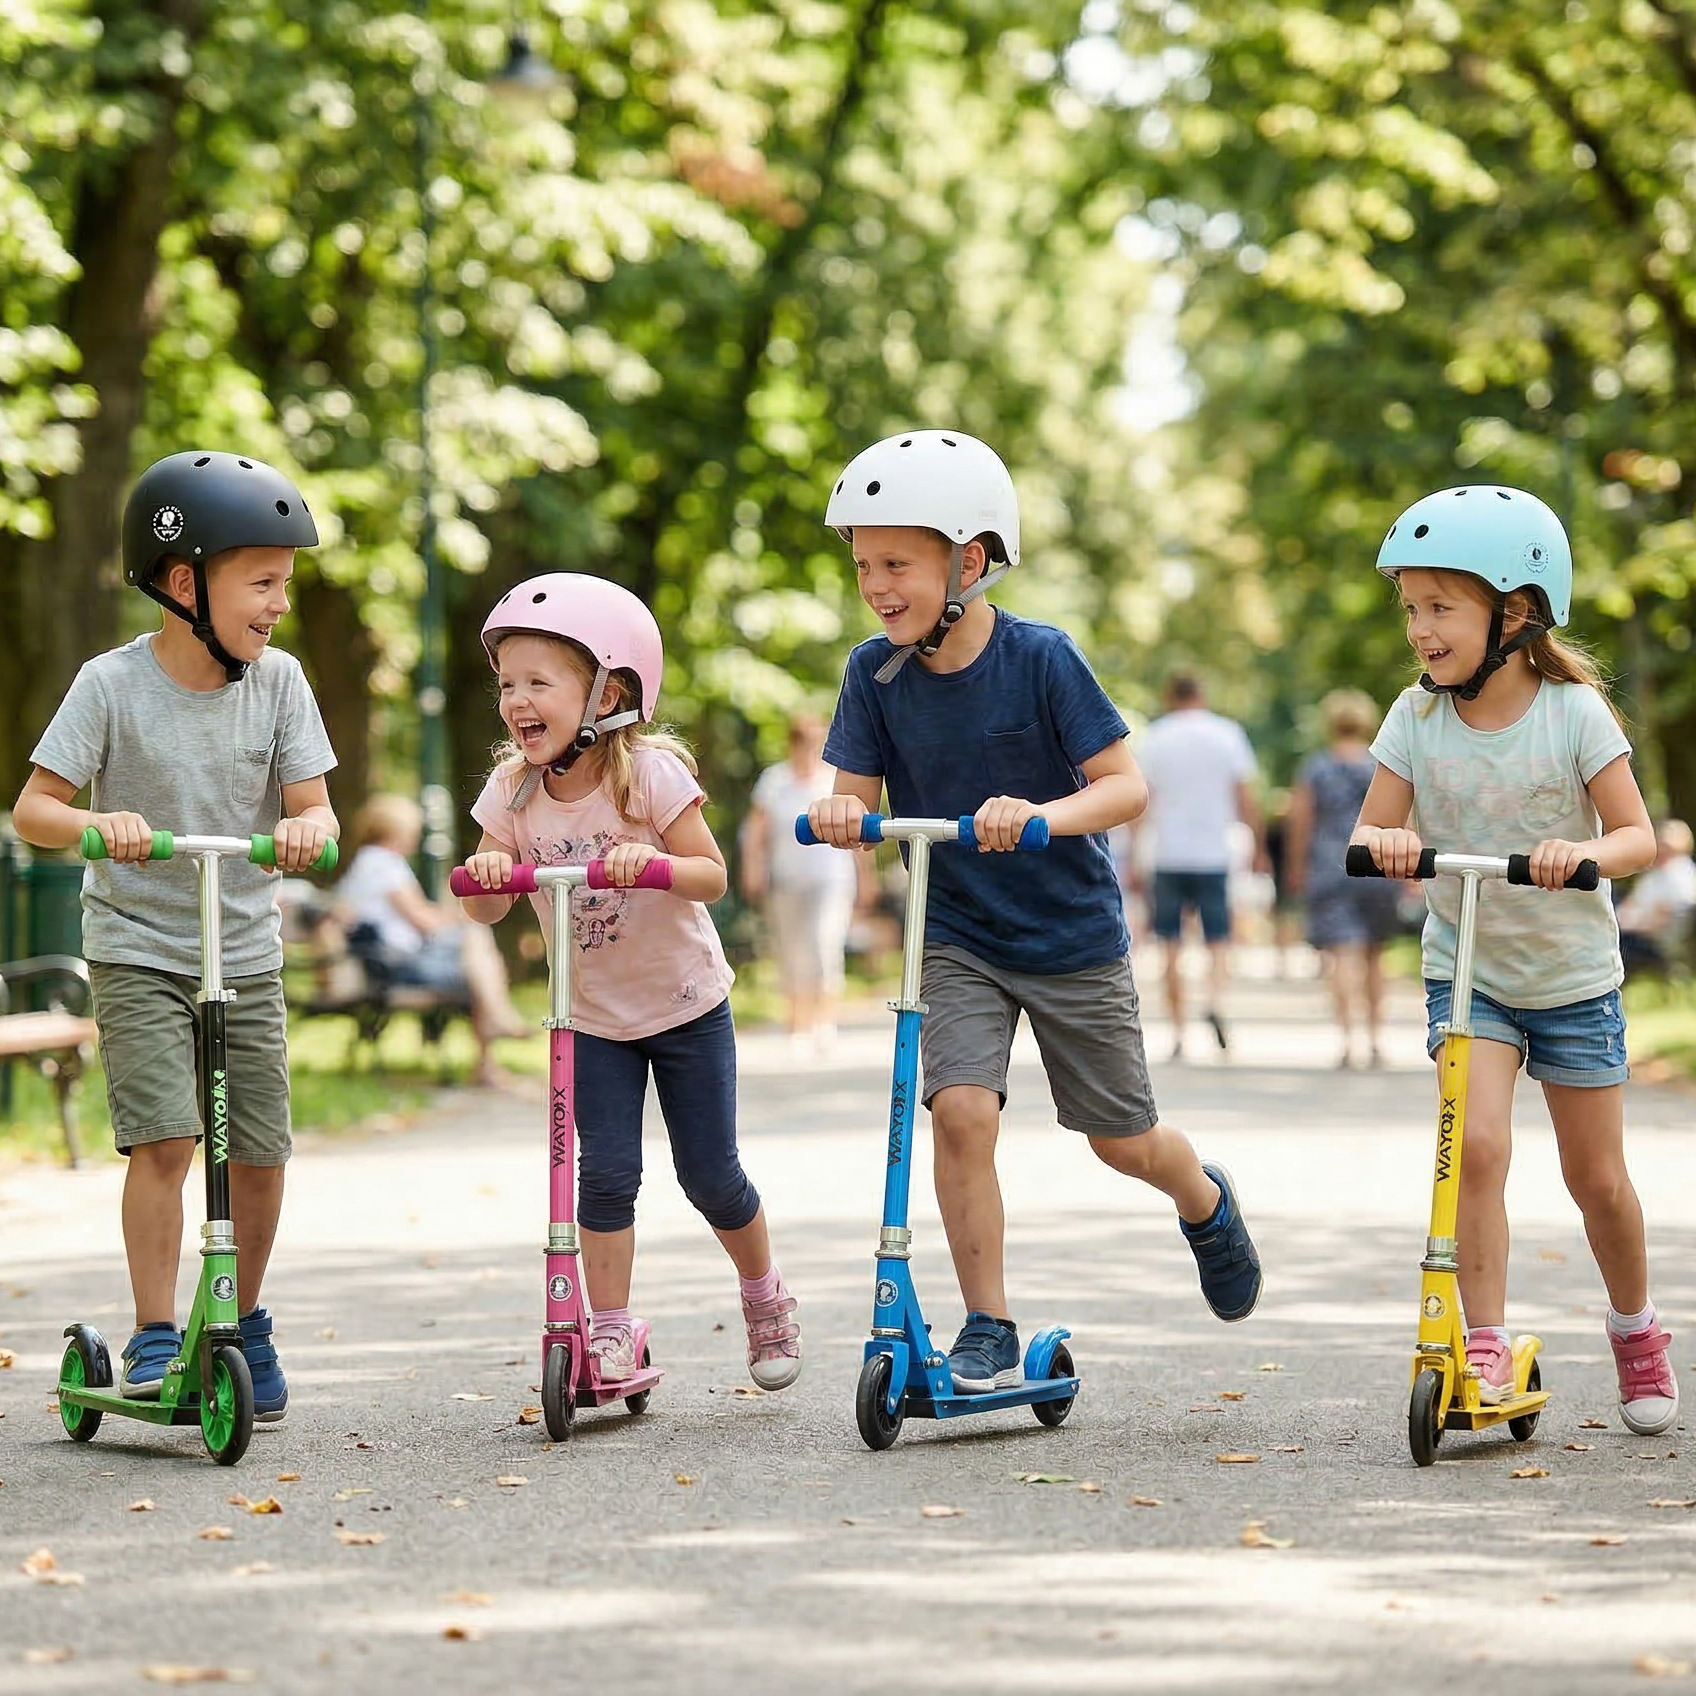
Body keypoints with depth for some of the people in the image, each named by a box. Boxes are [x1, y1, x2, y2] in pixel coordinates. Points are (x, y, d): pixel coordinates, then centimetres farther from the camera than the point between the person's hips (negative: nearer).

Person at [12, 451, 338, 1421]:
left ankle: (245, 1320, 25)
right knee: (164, 1138, -16)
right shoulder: (114, 684, -11)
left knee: (260, 1152, 2)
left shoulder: (279, 680, -3)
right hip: (139, 950, -3)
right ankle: (155, 1338, -5)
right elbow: (34, 809, -10)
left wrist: (306, 830, -28)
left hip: (246, 952, 3)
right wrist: (100, 824, -31)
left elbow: (312, 805, -4)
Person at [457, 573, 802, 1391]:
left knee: (709, 1173, 4)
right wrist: (485, 871, -27)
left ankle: (766, 1299, 28)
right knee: (606, 1172, -8)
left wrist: (655, 863, -38)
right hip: (593, 1017, 2)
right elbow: (487, 910, -5)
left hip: (686, 1007, -2)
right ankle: (611, 1331, 3)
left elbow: (712, 876, -19)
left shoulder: (649, 774, -18)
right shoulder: (512, 790, -8)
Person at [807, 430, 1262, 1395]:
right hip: (956, 938, 2)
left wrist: (1038, 815, -36)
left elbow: (1126, 784, -18)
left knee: (1123, 1141, 10)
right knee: (962, 1109, -19)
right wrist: (842, 816, -29)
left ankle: (1207, 1205, 45)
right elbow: (859, 798, -5)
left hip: (1073, 937, -2)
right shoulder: (876, 672, -7)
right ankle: (989, 1331, -6)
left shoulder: (1041, 658, -17)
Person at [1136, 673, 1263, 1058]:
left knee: (1172, 949, 4)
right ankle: (1216, 1000, -21)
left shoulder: (1154, 738, 3)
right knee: (1218, 940, 7)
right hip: (1214, 853, 0)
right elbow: (1246, 799, 2)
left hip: (1168, 856, 0)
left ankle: (1178, 1033, 2)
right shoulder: (1227, 734, 4)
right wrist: (1258, 849, 9)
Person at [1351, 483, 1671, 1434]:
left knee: (1597, 1176, 8)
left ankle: (1637, 1330, 33)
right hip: (1467, 974, 1)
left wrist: (1585, 853, -35)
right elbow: (1371, 832, -5)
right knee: (1479, 1144, -20)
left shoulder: (1574, 711, -13)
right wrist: (1384, 842, -29)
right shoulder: (1417, 719, -5)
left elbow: (1638, 835, -14)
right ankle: (1487, 1346, -12)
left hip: (1574, 975, -1)